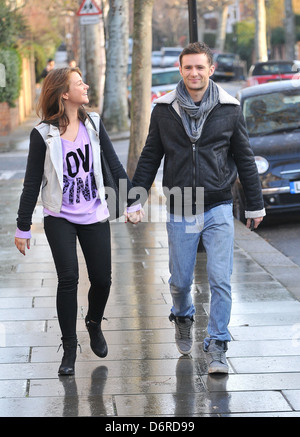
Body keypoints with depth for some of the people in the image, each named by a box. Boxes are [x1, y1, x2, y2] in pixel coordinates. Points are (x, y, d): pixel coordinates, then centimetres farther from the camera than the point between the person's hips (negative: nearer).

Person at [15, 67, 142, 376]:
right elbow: (32, 183, -3)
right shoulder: (43, 134, -7)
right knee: (68, 278, -15)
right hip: (60, 218, -3)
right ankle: (69, 349, -1)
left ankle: (94, 323, 35)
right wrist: (22, 228, -2)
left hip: (95, 215, 3)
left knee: (102, 279, 3)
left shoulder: (93, 124, 2)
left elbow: (114, 166, 8)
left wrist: (131, 202, 5)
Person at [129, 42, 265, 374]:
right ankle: (183, 317, 42)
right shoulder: (164, 110, 1)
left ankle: (216, 347, 2)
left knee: (220, 281, -8)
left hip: (218, 209, -1)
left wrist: (255, 206, 9)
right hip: (180, 211, 1)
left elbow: (244, 159, 7)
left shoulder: (229, 109, -1)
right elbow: (150, 158, 9)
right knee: (180, 280, 10)